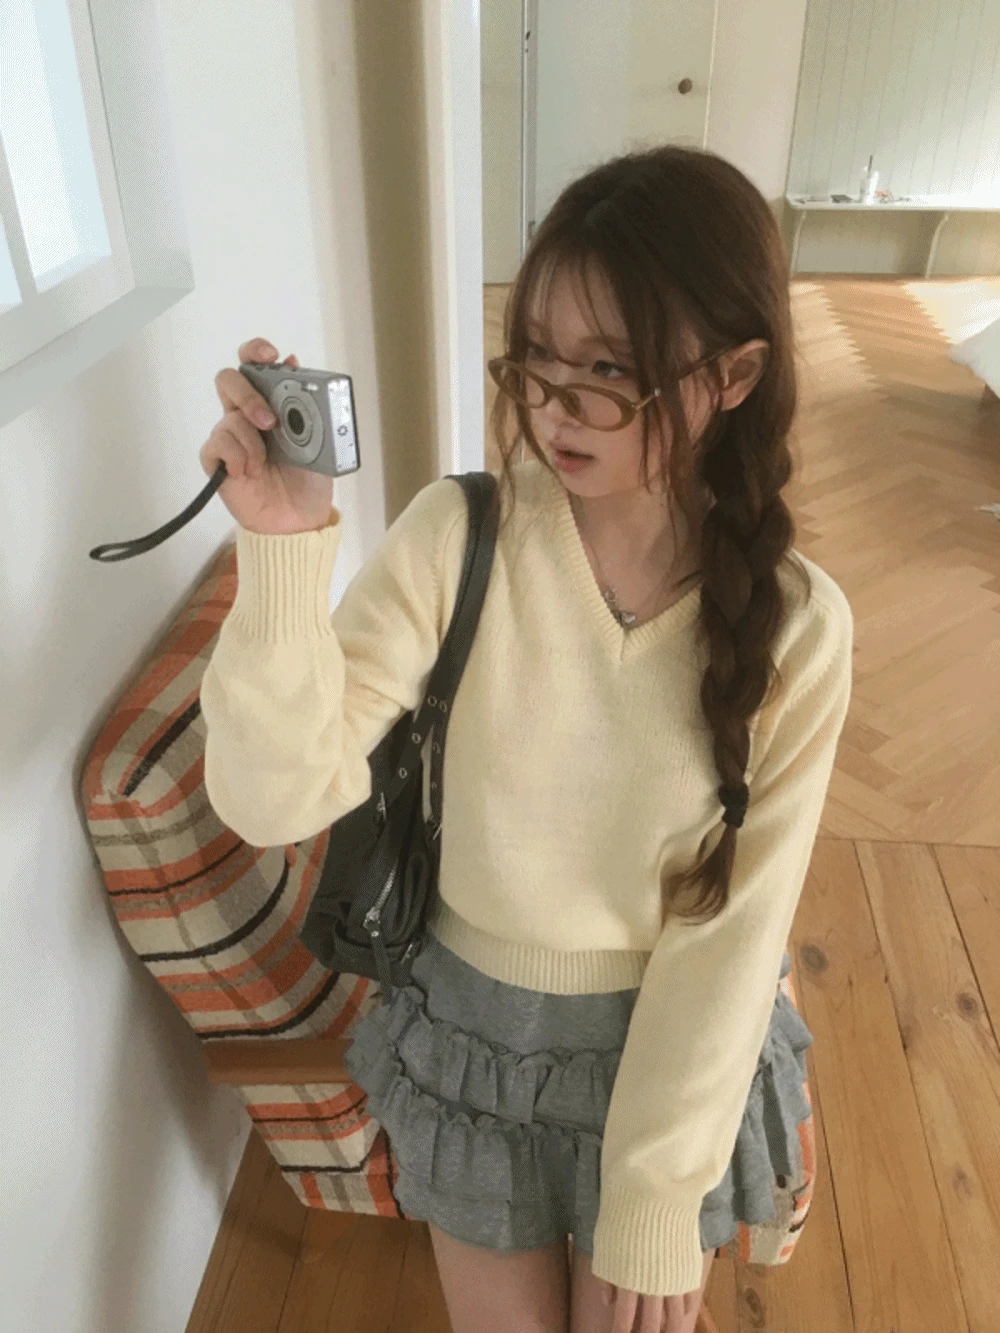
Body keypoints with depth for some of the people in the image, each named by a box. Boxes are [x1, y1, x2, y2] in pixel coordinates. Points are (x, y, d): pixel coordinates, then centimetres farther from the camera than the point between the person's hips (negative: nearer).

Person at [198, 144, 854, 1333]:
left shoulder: (795, 625, -18)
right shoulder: (458, 536, -19)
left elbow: (735, 929, -14)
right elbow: (278, 798, -23)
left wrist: (657, 1203, -10)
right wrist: (283, 547, -37)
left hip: (679, 1046, 0)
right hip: (475, 1030, 1)